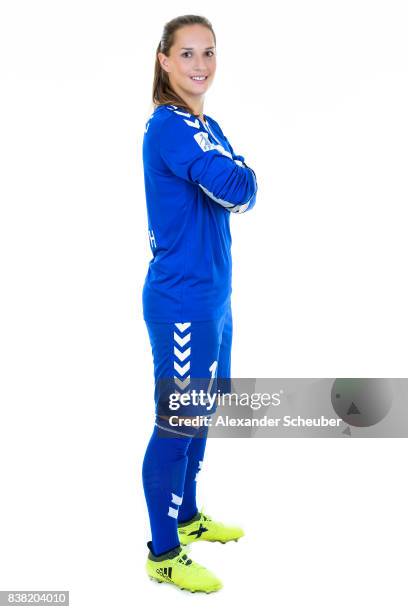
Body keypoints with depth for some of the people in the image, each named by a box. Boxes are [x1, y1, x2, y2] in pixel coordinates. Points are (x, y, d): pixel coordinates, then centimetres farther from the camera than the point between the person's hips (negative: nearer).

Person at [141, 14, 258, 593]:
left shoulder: (207, 127, 12)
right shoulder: (170, 127, -18)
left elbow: (237, 194, 12)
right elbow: (240, 190, -25)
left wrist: (232, 181, -8)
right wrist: (240, 175, -5)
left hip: (213, 295, 9)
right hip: (182, 302, -9)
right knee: (177, 425, 1)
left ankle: (188, 516, 39)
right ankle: (164, 554, 17)